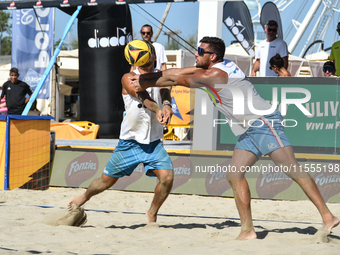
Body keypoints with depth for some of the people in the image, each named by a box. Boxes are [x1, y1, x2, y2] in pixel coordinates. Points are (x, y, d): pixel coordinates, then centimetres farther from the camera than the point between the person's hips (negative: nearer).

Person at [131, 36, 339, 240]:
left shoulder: (215, 74, -13)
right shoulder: (209, 72, 16)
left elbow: (174, 80, -6)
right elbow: (177, 74, 24)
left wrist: (146, 84, 6)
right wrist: (144, 77, 18)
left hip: (264, 123, -10)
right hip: (248, 131, 10)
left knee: (291, 169, -16)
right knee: (234, 175, 1)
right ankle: (248, 231, 1)